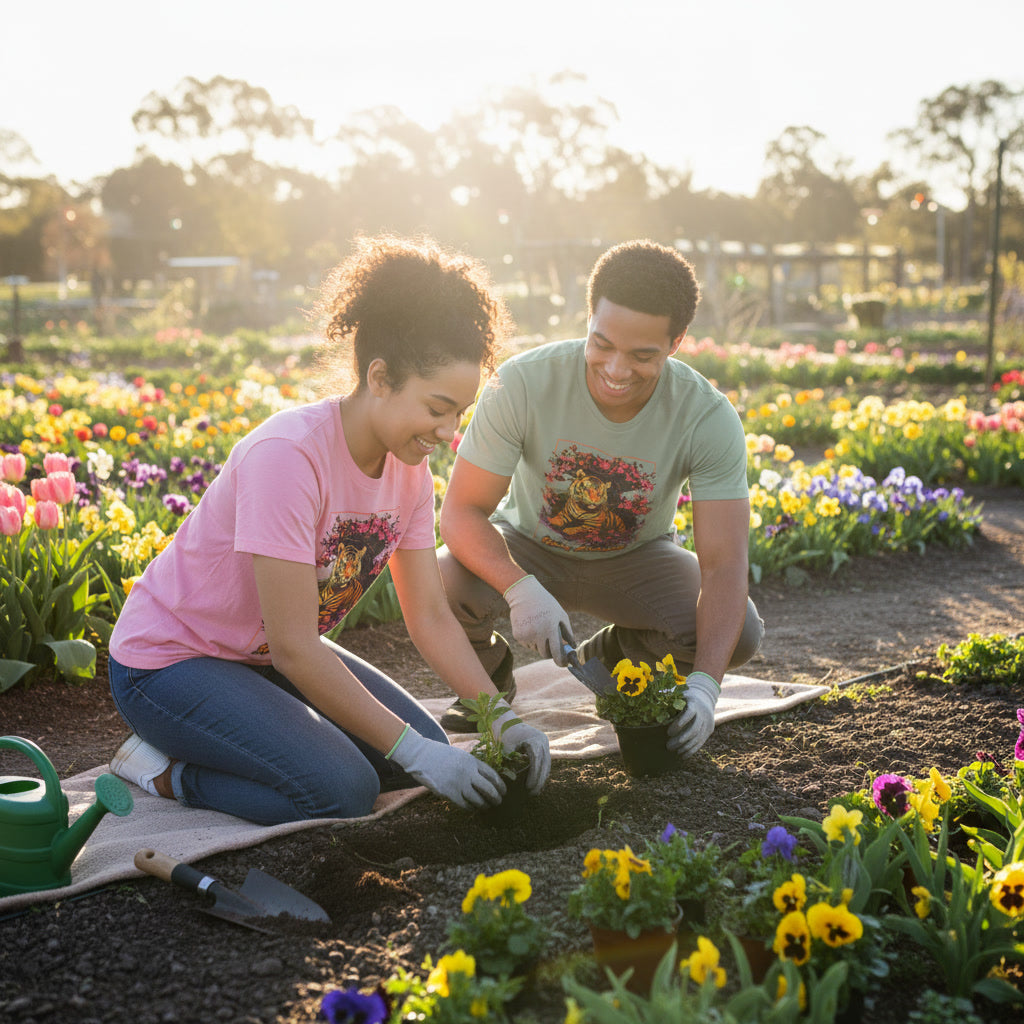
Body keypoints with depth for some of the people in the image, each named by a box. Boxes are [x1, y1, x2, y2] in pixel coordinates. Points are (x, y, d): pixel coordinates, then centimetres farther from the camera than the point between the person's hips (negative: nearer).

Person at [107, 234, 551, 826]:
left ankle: (216, 745, 9)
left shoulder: (408, 466, -6)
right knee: (343, 792, -24)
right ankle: (163, 769, -2)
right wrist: (412, 749, -26)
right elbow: (294, 647, -29)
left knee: (425, 751, -4)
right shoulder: (288, 456, -31)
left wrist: (502, 717, -15)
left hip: (266, 655, 8)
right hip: (167, 660, -8)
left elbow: (430, 616, -1)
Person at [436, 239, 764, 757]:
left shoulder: (710, 419, -26)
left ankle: (611, 656, 10)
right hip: (529, 549, -1)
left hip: (635, 559, 1)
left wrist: (704, 683, -44)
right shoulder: (524, 383, -29)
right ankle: (490, 679, 5)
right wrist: (521, 589, -45)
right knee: (442, 584, -34)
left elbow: (723, 566, -29)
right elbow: (462, 511, -26)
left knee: (741, 633, -25)